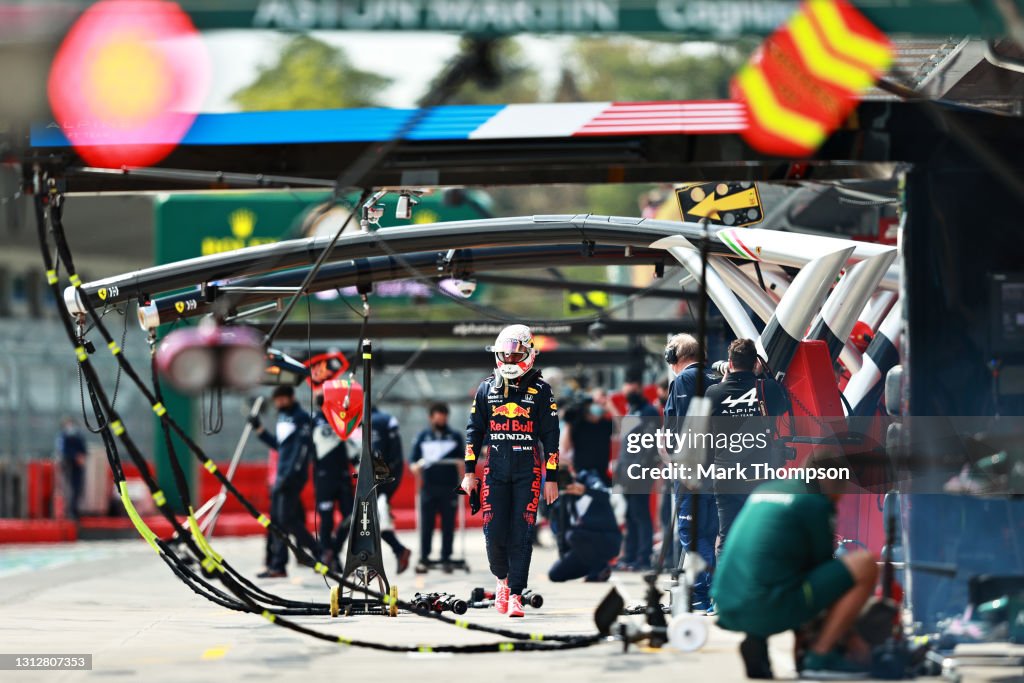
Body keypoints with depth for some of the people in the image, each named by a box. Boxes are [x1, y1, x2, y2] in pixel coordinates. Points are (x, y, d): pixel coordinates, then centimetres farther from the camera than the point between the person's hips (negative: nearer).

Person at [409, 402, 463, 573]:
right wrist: (415, 467, -13)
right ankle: (424, 559, 1)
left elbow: (461, 460, 10)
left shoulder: (455, 437, 13)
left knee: (448, 525, -1)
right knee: (426, 524, -3)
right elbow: (413, 459, 9)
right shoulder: (422, 437, 13)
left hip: (450, 488, 0)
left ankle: (446, 559, 4)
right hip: (428, 487, 0)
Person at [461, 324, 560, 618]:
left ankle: (515, 594, -2)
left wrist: (551, 478, -1)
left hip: (528, 470, -2)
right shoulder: (487, 388, 10)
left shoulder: (540, 390, 3)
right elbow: (474, 431, 14)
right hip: (495, 469, 2)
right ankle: (503, 579, 22)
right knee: (494, 531, -4)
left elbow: (550, 436, 3)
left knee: (521, 534, -6)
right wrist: (469, 472, 8)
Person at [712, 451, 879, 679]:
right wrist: (850, 639, 20)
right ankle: (820, 656, -2)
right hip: (768, 610, -8)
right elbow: (823, 567, 7)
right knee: (866, 565, -3)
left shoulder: (765, 490, 23)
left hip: (727, 609, 8)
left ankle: (756, 641, 12)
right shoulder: (816, 502, 0)